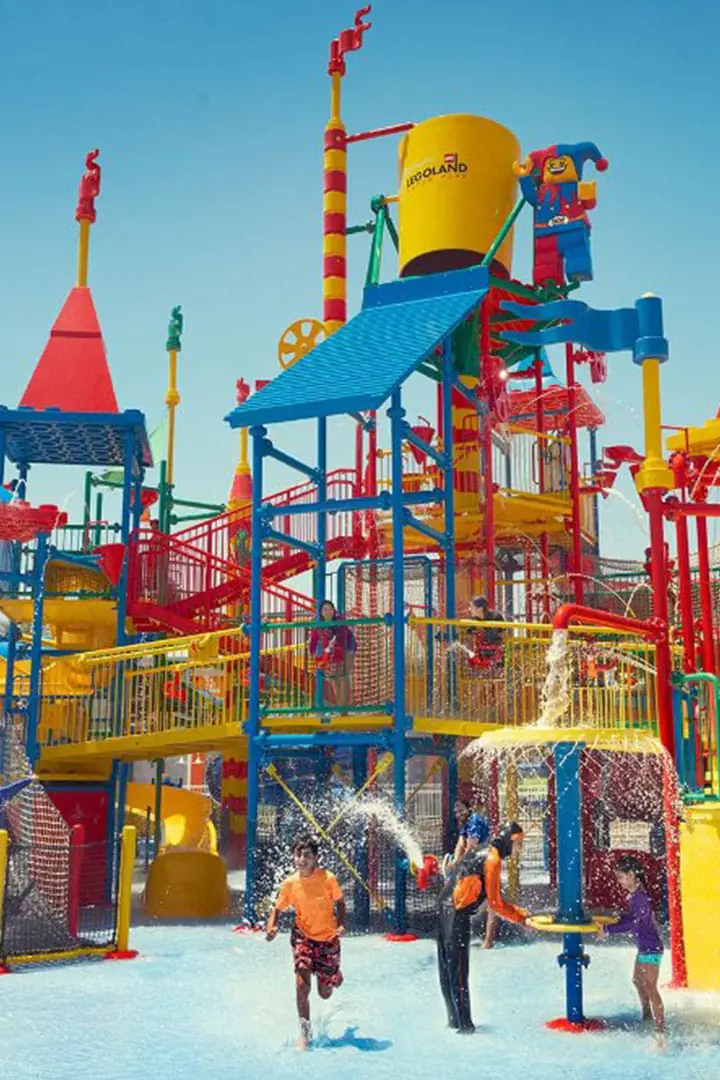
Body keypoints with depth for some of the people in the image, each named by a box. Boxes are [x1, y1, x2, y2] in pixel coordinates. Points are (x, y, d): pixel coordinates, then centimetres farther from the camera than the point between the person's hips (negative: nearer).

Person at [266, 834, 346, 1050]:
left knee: (325, 993, 9)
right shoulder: (289, 883, -11)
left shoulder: (328, 878, -16)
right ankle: (305, 1032, 1)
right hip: (303, 936, 1)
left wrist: (341, 925, -17)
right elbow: (278, 908, 2)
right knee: (302, 985, -17)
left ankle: (335, 977, 46)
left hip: (328, 938, -1)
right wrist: (271, 927, -17)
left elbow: (340, 902, -1)